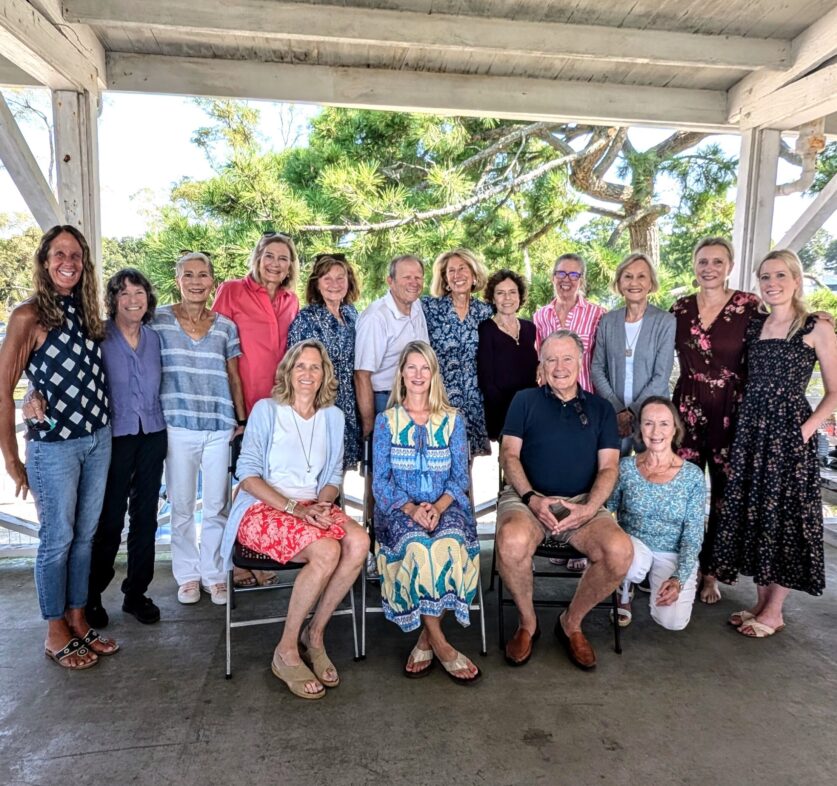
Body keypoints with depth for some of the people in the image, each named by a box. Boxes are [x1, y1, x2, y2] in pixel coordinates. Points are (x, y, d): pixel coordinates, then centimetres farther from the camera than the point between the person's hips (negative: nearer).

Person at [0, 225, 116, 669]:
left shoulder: (85, 312, 8)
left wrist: (103, 421, 6)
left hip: (98, 438, 6)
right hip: (53, 446, -6)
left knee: (86, 535, 14)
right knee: (57, 539, 7)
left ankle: (78, 620, 30)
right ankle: (55, 633, 24)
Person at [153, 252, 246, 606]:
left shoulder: (225, 326, 8)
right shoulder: (159, 320, 2)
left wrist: (242, 420, 8)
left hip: (220, 427, 1)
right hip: (178, 427, -1)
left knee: (216, 505, 5)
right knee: (182, 505, 7)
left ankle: (213, 573, 21)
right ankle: (187, 573, 24)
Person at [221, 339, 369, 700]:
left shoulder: (333, 416, 14)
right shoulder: (266, 410, 0)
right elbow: (248, 475, -6)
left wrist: (323, 503, -8)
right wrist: (293, 508, -18)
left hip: (313, 507, 5)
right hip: (263, 509, -4)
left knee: (359, 541, -27)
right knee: (327, 551, -32)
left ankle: (314, 634, -9)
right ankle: (286, 652, -13)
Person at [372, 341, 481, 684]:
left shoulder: (453, 420, 10)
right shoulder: (386, 421, 8)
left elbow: (460, 478, 5)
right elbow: (380, 480, 2)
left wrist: (438, 507, -15)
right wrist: (410, 508, -16)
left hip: (445, 505, 1)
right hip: (399, 508, -1)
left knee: (451, 544, -33)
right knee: (416, 546, -33)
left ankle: (427, 640, -16)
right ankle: (441, 645, -19)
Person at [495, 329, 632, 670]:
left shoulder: (600, 408, 16)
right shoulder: (525, 400, 12)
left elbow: (608, 467, 7)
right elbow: (509, 455, 4)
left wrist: (589, 508, -12)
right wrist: (532, 498, -13)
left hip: (583, 502, 2)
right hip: (528, 497, -1)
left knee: (620, 551, -28)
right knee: (511, 541, -35)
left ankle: (572, 622, 1)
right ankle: (527, 623, -4)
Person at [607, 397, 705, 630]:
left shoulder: (693, 475, -9)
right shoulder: (625, 467, -8)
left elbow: (693, 535, -8)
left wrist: (679, 579, -18)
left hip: (673, 554, 1)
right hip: (633, 544, -1)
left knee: (673, 622, -17)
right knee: (634, 564, -36)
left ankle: (655, 581, 18)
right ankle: (624, 596, 1)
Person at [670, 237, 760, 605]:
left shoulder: (749, 306, -4)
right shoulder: (680, 308, 4)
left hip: (731, 411, -2)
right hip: (687, 408, 2)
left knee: (723, 493, 6)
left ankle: (710, 572, 22)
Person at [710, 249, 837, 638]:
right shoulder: (754, 325, 11)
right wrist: (745, 422, 4)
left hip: (789, 431, -5)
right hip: (751, 427, 5)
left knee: (785, 516, 2)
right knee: (753, 512, 9)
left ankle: (774, 611, 16)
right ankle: (761, 602, 23)